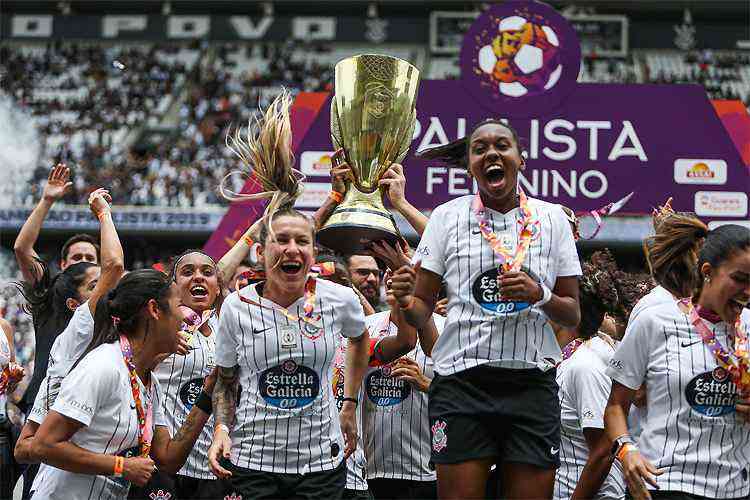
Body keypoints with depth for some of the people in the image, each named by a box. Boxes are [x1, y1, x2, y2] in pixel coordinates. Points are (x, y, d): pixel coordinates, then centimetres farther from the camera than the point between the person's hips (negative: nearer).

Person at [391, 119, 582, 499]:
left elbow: (572, 315, 10)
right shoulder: (447, 217, 7)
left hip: (532, 382, 1)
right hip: (462, 381, -1)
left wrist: (539, 295, -10)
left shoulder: (551, 218, 9)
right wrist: (406, 302, -17)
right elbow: (422, 310, 6)